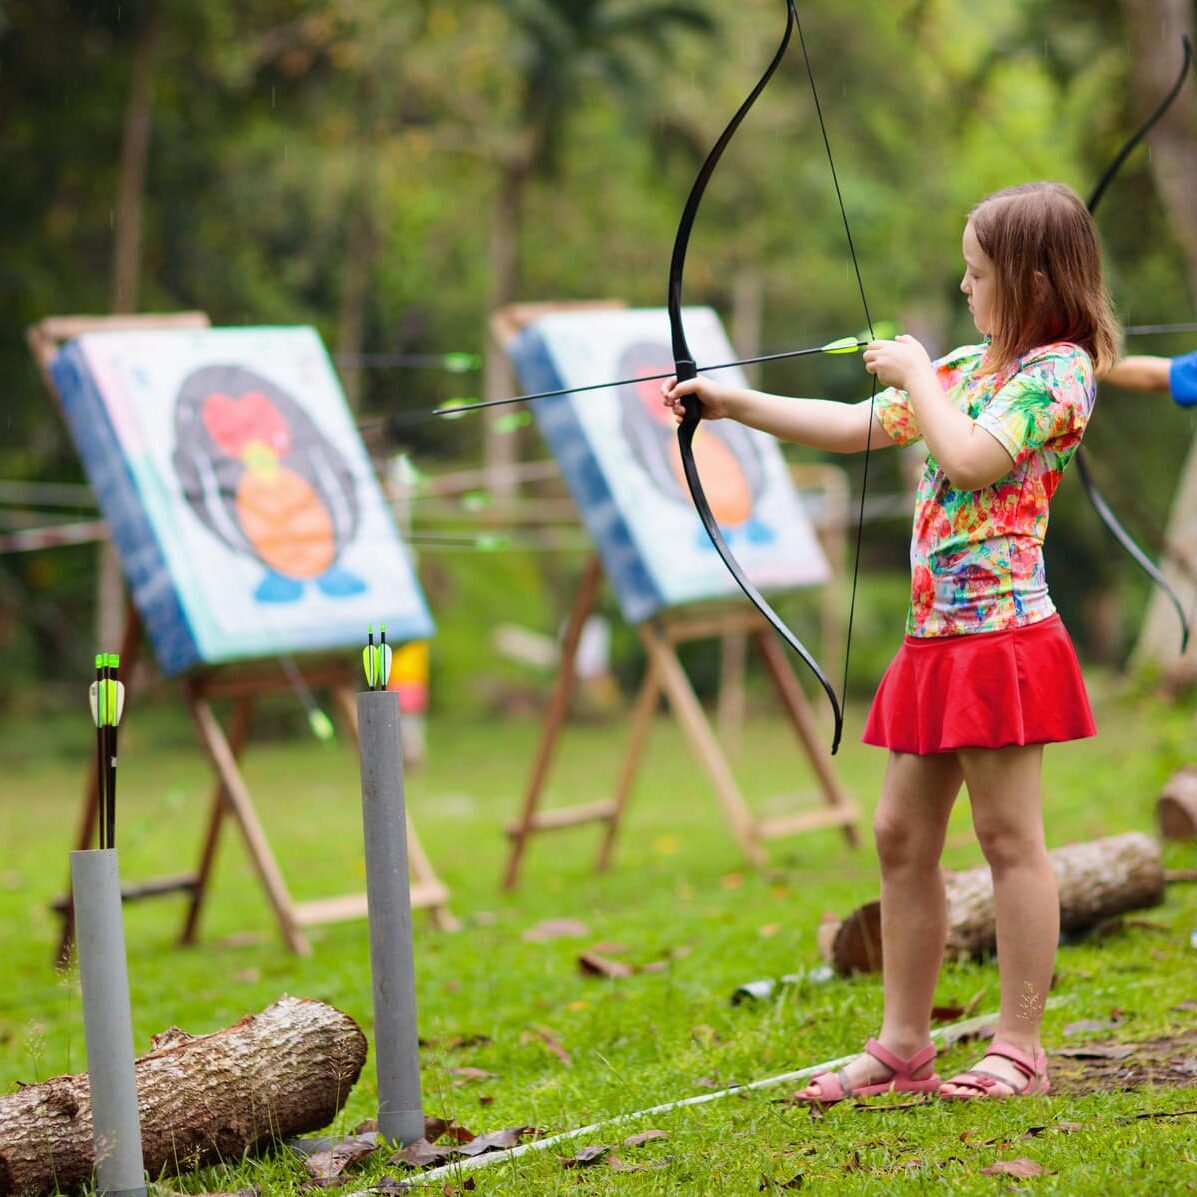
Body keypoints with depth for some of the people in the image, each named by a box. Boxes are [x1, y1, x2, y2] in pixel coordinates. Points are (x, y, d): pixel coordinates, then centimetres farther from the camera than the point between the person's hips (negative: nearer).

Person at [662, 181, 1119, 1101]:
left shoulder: (1059, 370, -8)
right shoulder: (968, 367, 17)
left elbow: (970, 458, -22)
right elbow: (856, 427, 20)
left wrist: (917, 375, -7)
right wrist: (734, 403, 16)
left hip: (1003, 637, -9)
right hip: (936, 640, 9)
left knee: (1010, 836, -3)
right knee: (903, 834, 9)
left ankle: (1019, 1049, 3)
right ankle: (903, 1044, 16)